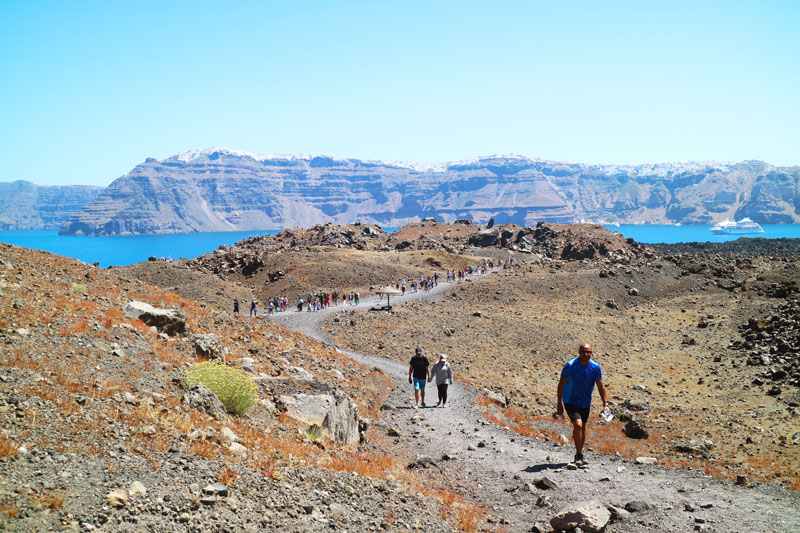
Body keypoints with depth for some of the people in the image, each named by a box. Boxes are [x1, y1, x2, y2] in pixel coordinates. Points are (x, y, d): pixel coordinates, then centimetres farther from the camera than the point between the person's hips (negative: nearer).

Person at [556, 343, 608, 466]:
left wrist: (605, 404, 0)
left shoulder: (595, 367, -5)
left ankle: (580, 454, 29)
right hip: (571, 401, -5)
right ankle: (579, 455, -8)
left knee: (583, 428, 12)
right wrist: (559, 404, -11)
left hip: (585, 403, 5)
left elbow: (601, 387, 5)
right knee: (578, 425, -20)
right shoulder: (570, 366, -17)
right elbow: (561, 385, -10)